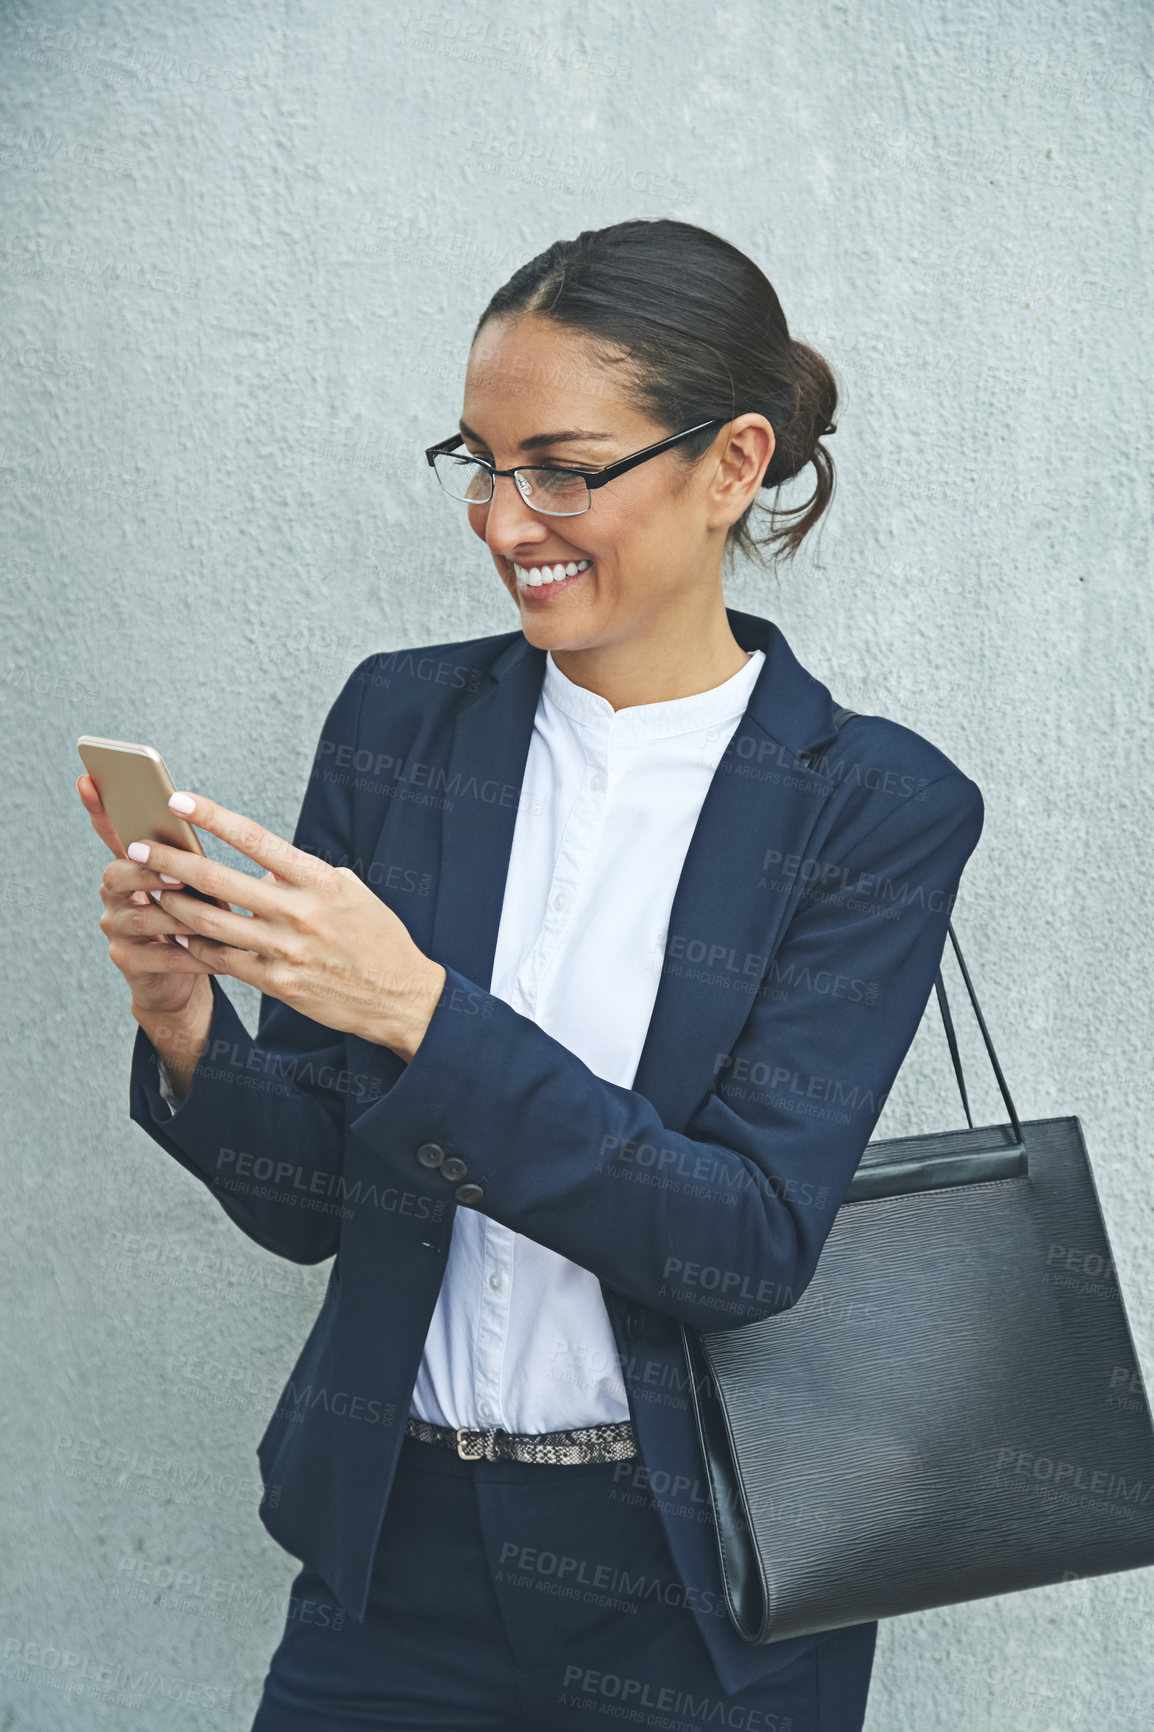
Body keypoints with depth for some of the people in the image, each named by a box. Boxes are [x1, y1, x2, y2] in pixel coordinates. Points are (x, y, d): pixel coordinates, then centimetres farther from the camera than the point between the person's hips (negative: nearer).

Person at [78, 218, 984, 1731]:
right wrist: (187, 1022, -18)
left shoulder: (876, 807, -10)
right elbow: (311, 1202, 1)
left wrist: (421, 1011, -26)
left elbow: (751, 1241, -18)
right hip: (396, 1549, 3)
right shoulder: (399, 722, -1)